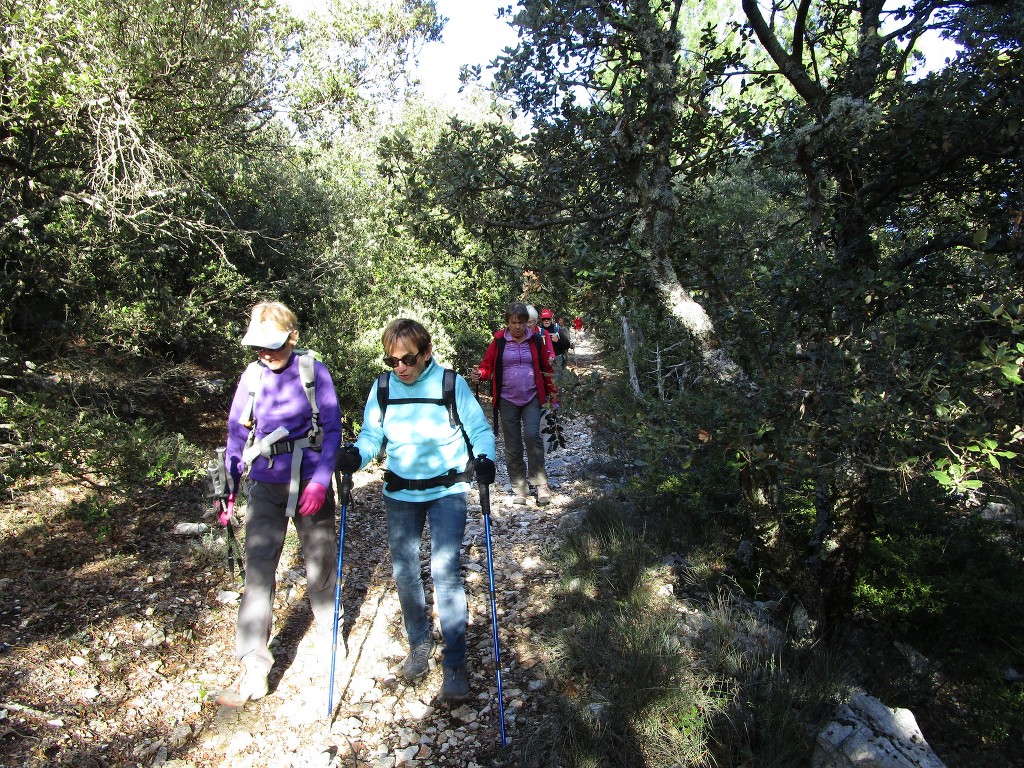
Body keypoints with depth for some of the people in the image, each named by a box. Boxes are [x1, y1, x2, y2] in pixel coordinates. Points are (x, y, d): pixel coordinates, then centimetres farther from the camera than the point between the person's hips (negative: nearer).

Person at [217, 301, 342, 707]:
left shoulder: (314, 372, -8)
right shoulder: (252, 376, 1)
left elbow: (332, 429, -7)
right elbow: (237, 433, 7)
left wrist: (320, 482, -16)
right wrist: (227, 488, 0)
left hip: (310, 484, -2)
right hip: (265, 487, 2)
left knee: (320, 562, 12)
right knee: (258, 569, -2)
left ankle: (329, 632, 37)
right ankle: (253, 669, 7)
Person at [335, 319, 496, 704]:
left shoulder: (452, 384, -12)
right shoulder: (382, 389, -3)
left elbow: (480, 429, -6)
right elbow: (371, 435, 2)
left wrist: (484, 458, -25)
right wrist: (355, 455, -20)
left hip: (447, 490, -4)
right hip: (400, 494, 4)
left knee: (445, 572, -10)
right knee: (404, 572, 12)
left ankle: (455, 664, 6)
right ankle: (419, 646, 35)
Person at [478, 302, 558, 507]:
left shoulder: (535, 339, 3)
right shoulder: (499, 340, 0)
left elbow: (546, 368, 8)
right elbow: (487, 366, 3)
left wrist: (553, 396, 6)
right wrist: (481, 374, -21)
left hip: (532, 398, -1)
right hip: (507, 400, 1)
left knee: (532, 435, -18)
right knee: (512, 446, 4)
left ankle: (540, 484, -8)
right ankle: (519, 488, 14)